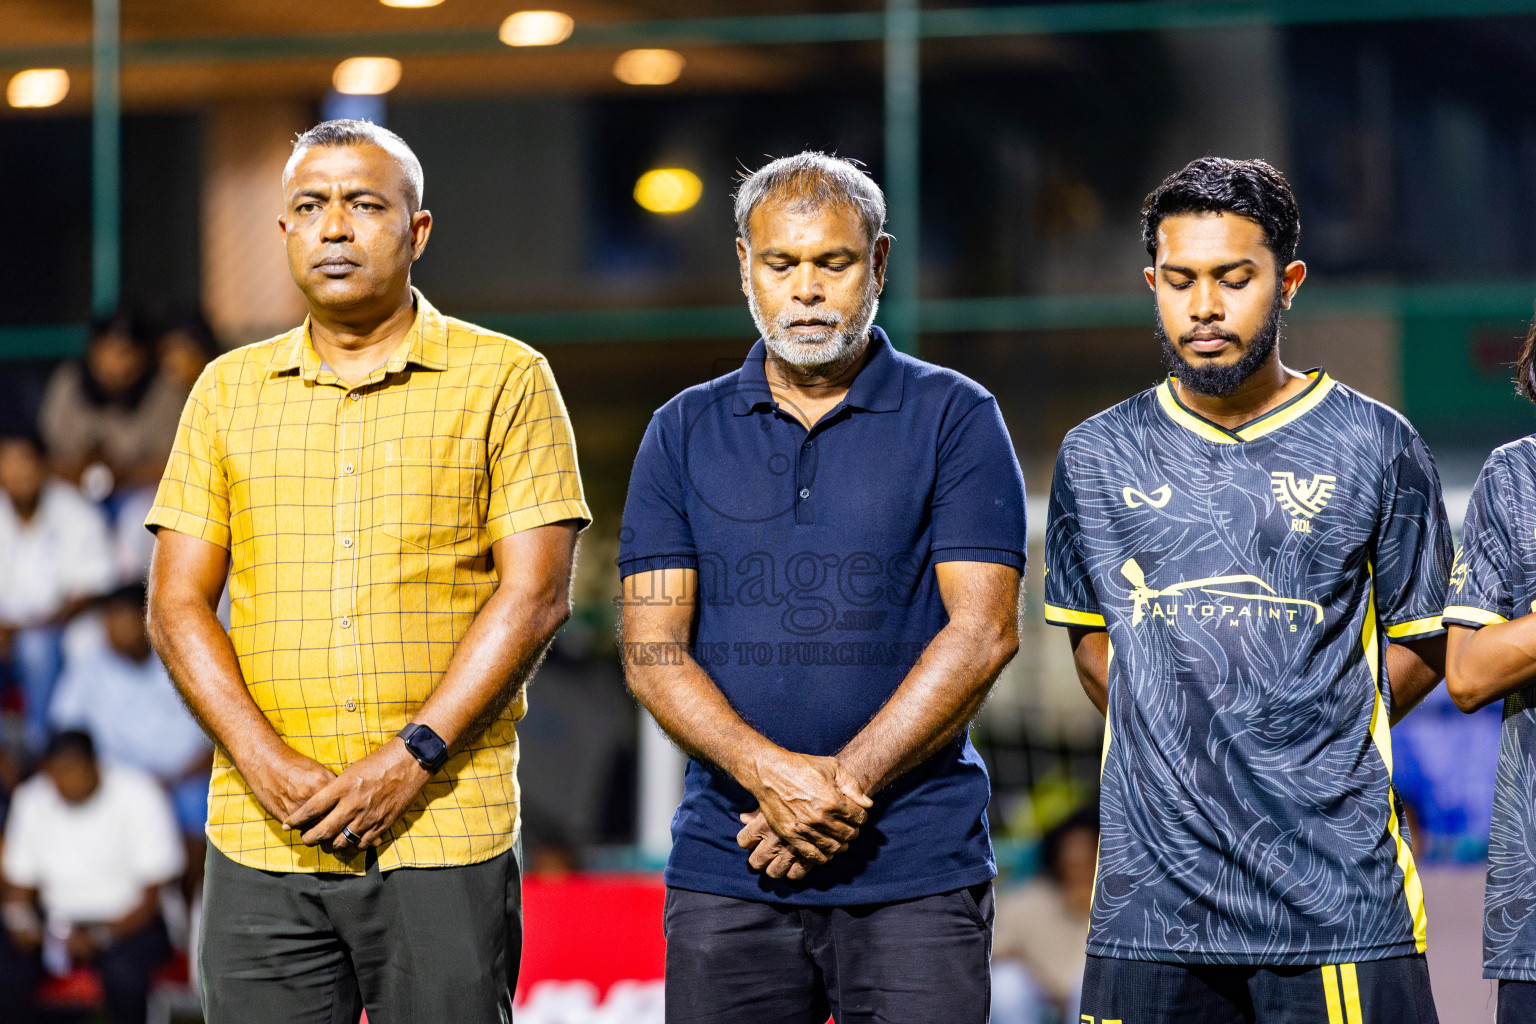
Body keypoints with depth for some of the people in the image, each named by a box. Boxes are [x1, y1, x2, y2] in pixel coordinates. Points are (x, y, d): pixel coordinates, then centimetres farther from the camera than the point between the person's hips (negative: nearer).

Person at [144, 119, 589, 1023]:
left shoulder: (505, 381, 4)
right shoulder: (229, 390, 13)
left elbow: (537, 593, -3)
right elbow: (178, 604, 9)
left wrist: (412, 761, -12)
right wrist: (266, 763, -7)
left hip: (445, 841, -3)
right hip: (260, 846, 3)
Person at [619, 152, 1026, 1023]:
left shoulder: (956, 419, 3)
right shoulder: (685, 432, 11)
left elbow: (983, 632, -5)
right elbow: (654, 650, 3)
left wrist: (842, 784, -12)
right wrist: (771, 773, -13)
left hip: (917, 876, -2)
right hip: (727, 872, 2)